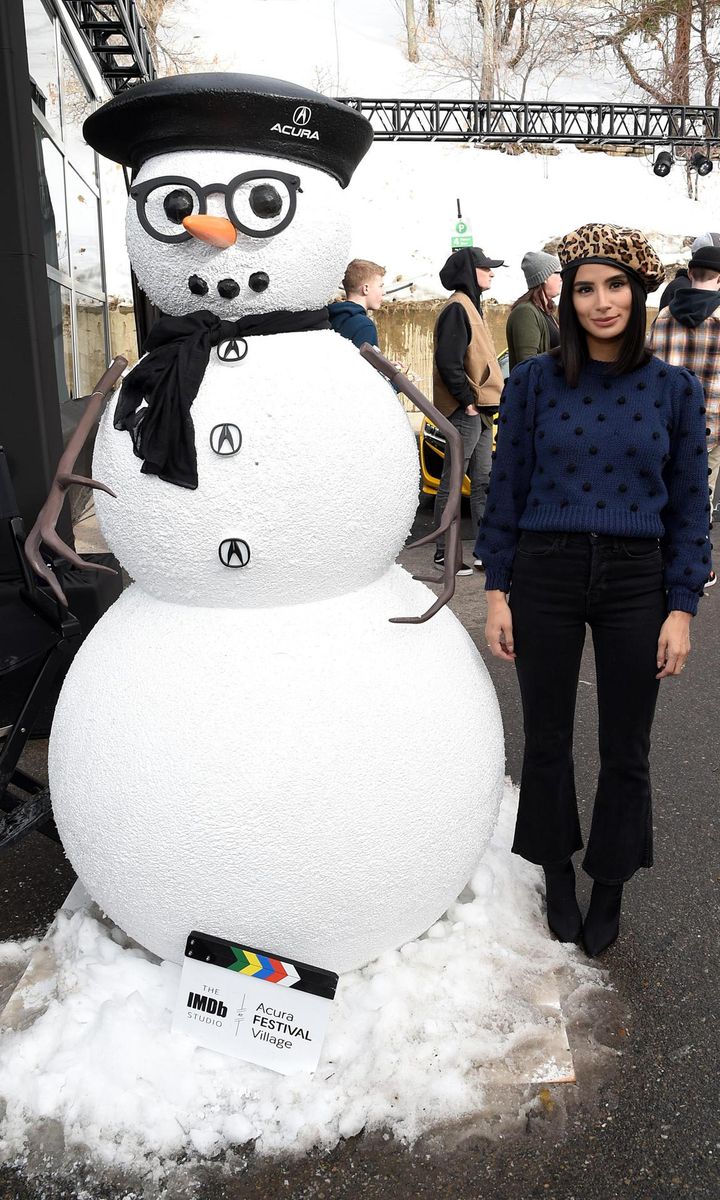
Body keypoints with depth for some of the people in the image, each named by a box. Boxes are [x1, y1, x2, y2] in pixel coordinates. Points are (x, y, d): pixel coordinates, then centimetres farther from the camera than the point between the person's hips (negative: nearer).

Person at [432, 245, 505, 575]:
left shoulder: (469, 306, 20)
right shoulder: (457, 307, -11)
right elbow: (448, 362, -21)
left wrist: (485, 403, 14)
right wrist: (467, 400, -17)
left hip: (480, 411, 10)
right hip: (465, 411, -10)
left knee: (483, 482, 11)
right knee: (452, 484, -4)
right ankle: (443, 552, 3)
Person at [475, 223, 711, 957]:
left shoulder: (675, 389, 1)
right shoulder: (534, 381, -1)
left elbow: (689, 506, 3)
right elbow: (506, 490, 1)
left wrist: (681, 608, -3)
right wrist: (497, 593, -2)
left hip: (635, 580, 1)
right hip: (544, 573, 0)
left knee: (625, 751, 10)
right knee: (547, 741, 11)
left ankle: (609, 887, 33)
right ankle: (557, 876, 34)